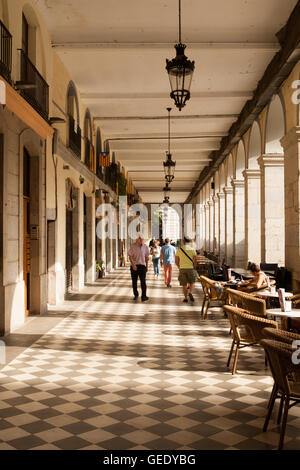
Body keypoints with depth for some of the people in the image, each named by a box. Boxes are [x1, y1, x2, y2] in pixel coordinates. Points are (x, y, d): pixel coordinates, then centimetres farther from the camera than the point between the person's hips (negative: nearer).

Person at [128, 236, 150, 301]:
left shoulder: (145, 246, 3)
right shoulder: (133, 246, -5)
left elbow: (147, 257, 12)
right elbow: (130, 256, -7)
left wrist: (147, 266, 12)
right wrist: (133, 265, -17)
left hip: (142, 265, 1)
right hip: (134, 266, -1)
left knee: (143, 281, -9)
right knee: (134, 281, 7)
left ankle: (144, 296, -10)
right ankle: (136, 295, 24)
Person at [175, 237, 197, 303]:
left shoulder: (179, 249, 0)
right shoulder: (192, 249, -4)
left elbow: (176, 261, 2)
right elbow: (195, 261, -7)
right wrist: (194, 268, 9)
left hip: (182, 269, 1)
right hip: (190, 268, -1)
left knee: (184, 284, 12)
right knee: (192, 282, 17)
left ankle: (185, 298, 10)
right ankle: (190, 293, -6)